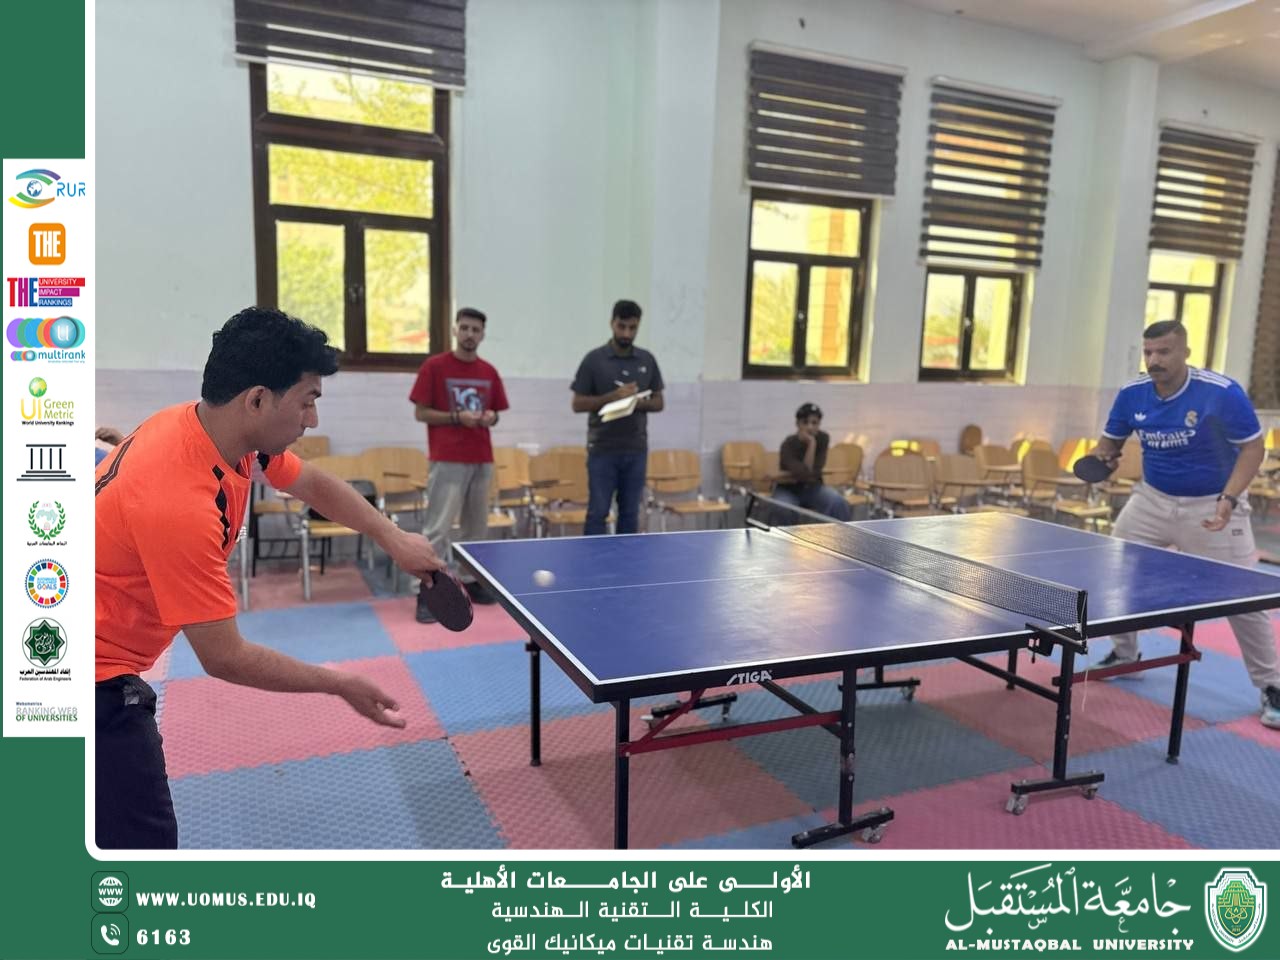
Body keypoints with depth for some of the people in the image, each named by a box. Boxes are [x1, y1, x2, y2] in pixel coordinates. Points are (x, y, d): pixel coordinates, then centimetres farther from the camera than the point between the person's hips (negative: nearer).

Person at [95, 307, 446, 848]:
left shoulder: (208, 425, -7)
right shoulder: (178, 503, -34)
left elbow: (313, 484, 12)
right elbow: (225, 657, -26)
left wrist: (393, 538, 1)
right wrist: (339, 685, -15)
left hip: (106, 664, 10)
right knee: (144, 840, -6)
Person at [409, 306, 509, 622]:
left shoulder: (489, 372, 11)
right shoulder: (434, 366, -3)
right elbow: (420, 413, -4)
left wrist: (491, 417, -4)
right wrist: (457, 417, -16)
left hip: (482, 460, 5)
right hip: (447, 461, -5)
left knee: (476, 526, 12)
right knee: (438, 527, -8)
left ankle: (471, 580, 24)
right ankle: (427, 592, -3)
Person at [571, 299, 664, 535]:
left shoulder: (647, 360, 7)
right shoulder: (594, 359, -3)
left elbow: (658, 402, 11)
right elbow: (578, 404, -4)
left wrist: (640, 403, -11)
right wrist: (613, 396, -17)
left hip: (636, 449, 3)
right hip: (602, 449, -3)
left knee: (630, 513, 9)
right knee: (597, 512, -1)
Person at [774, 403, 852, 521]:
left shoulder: (823, 438, -8)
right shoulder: (789, 444, -21)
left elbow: (815, 471, -11)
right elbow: (804, 473, -32)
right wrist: (811, 444, -30)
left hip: (812, 487, 4)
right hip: (788, 490, -3)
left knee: (838, 503, -25)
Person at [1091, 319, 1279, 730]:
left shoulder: (1223, 393, -21)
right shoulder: (1132, 394, -9)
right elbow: (1111, 438, 7)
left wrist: (1227, 499, -27)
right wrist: (1105, 457, -18)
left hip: (1211, 506, -4)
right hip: (1153, 500, 4)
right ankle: (1125, 655, 27)